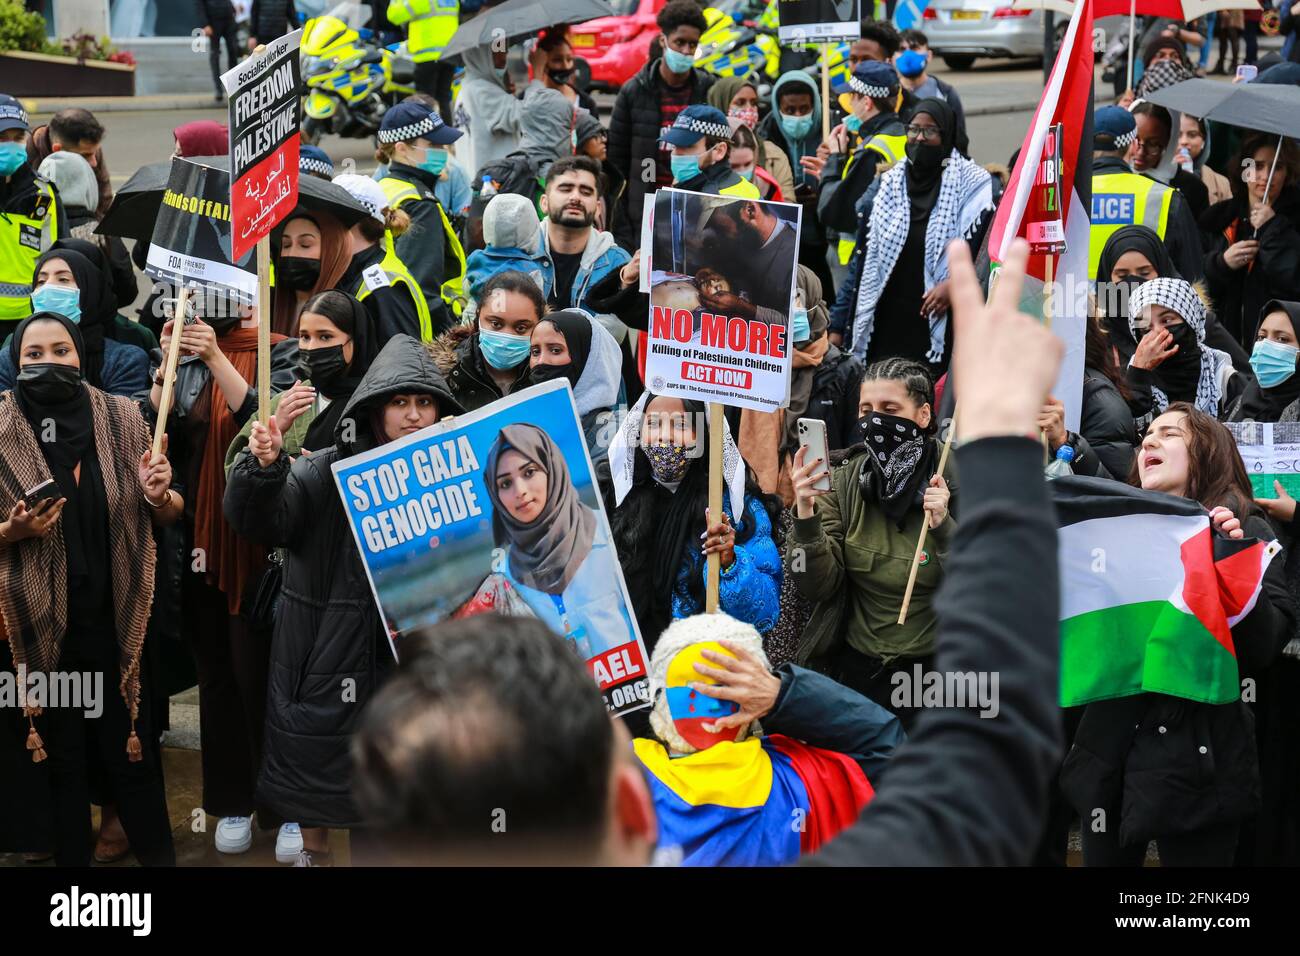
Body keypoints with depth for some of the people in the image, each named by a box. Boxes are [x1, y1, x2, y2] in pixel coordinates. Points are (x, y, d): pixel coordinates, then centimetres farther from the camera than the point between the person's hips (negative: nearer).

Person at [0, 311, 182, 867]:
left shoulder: (122, 417, -1)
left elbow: (170, 514, 7)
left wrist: (158, 494, -14)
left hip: (118, 620, 0)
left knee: (133, 751, 3)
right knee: (62, 758, 8)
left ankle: (158, 857, 21)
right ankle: (72, 858, 24)